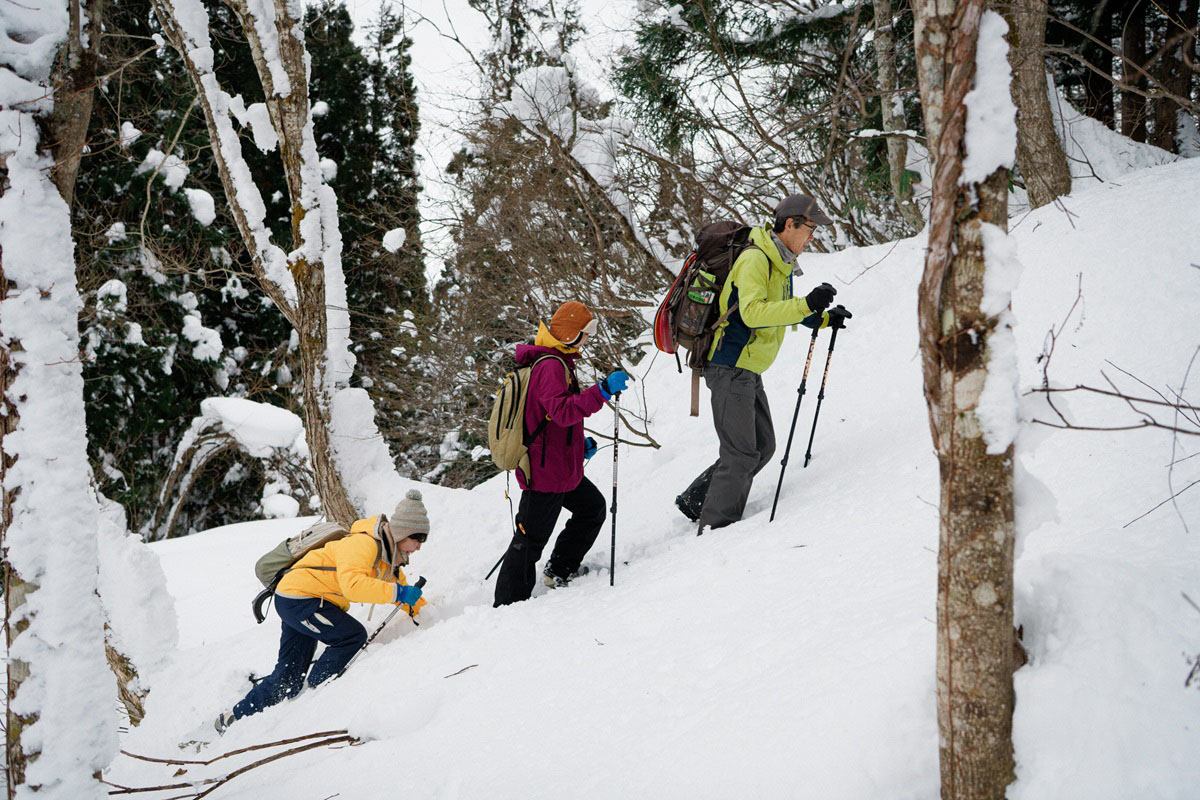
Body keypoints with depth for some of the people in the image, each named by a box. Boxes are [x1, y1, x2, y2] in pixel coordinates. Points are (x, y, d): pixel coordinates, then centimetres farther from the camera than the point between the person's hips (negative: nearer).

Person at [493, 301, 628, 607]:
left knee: (593, 507, 22)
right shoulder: (551, 366, -20)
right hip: (547, 473, -11)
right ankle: (508, 604, 1)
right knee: (531, 538, -5)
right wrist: (602, 391, -39)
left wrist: (579, 443, 18)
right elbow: (562, 411, -34)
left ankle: (560, 571, 30)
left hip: (562, 469, 11)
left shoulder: (555, 362, 15)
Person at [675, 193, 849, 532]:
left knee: (762, 447, 12)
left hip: (749, 372, 10)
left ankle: (696, 501, 20)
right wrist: (806, 304, -36)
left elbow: (779, 311, 28)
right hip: (731, 368, -10)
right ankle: (713, 526, -3)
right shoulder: (754, 260, -17)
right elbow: (753, 312, -32)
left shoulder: (780, 263, 14)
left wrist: (822, 318, 17)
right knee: (741, 454, -11)